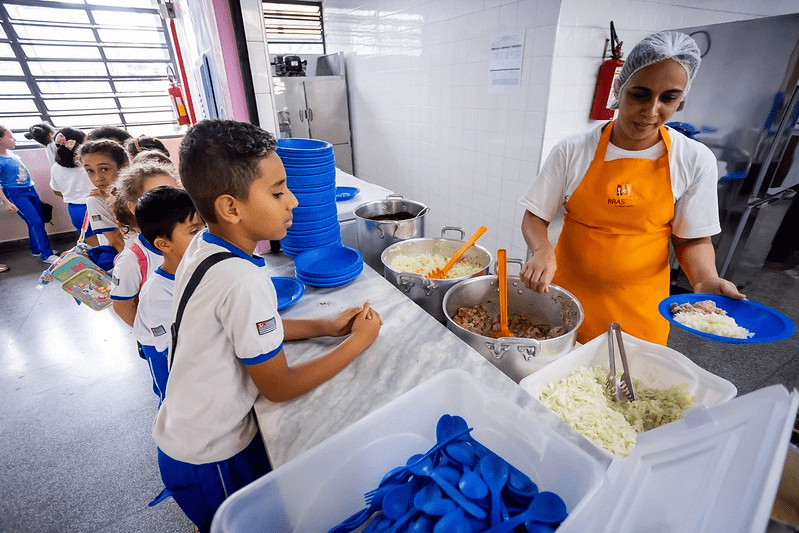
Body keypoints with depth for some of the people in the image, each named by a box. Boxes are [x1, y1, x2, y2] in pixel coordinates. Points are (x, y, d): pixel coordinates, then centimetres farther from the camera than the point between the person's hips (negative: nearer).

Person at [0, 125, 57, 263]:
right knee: (35, 222, -12)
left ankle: (37, 249, 28)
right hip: (16, 194, -8)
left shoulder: (11, 153, 5)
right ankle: (46, 255, -6)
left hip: (30, 190, 8)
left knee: (40, 221, 12)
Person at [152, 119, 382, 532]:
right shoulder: (245, 281, -35)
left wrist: (324, 326, -4)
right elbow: (280, 387, -23)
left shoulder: (202, 246, -8)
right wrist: (357, 342, -16)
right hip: (211, 461, -7)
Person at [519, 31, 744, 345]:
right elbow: (534, 219, -6)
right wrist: (542, 251, -26)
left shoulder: (695, 160, -4)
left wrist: (706, 280, -16)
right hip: (566, 293, 0)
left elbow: (693, 239, 3)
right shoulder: (573, 151, -8)